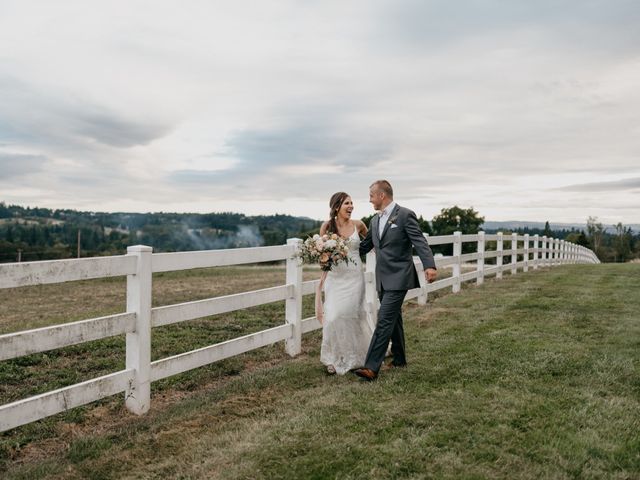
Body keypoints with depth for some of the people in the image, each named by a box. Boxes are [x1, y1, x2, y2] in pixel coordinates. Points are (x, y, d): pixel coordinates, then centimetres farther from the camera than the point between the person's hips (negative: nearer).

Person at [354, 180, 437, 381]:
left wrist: (429, 265, -30)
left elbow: (420, 242, -17)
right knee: (394, 319, 17)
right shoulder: (375, 220, 14)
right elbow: (364, 246, 22)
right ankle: (399, 359, 31)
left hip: (398, 278, -8)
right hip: (383, 279, 8)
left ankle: (371, 367, -13)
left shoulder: (405, 215, -9)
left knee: (384, 320, -12)